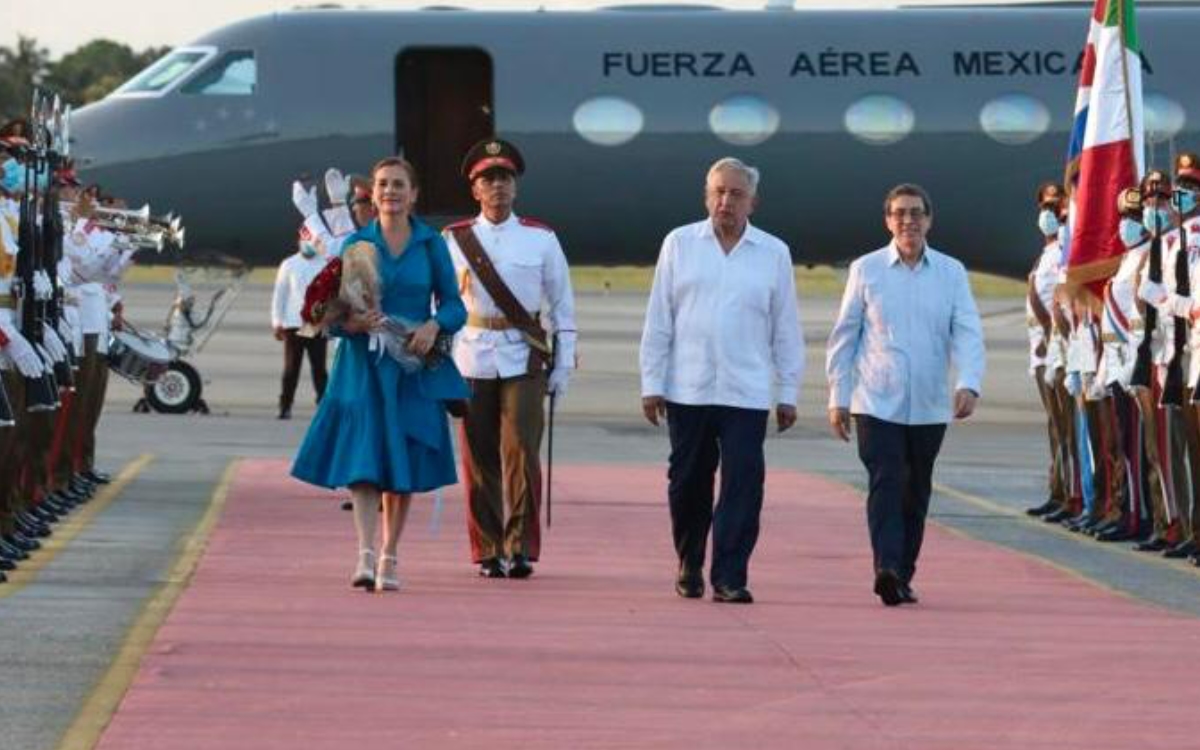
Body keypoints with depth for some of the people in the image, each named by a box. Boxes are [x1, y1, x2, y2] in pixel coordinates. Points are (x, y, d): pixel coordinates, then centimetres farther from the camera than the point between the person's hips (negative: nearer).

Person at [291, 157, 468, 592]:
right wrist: (353, 323, -19)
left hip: (414, 370, 1)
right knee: (364, 460, -14)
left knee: (405, 467, 3)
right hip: (363, 365, -1)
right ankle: (365, 555, -22)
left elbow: (454, 306, 6)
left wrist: (434, 325, -14)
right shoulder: (357, 243, 4)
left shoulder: (431, 245, 5)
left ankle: (389, 558, 14)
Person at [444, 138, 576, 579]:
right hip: (472, 358, 1)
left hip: (524, 358, -1)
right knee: (479, 457, 2)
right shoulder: (455, 240, 6)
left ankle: (521, 548, -4)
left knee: (521, 451, -10)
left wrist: (563, 365, 5)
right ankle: (488, 552, 9)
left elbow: (562, 306, 10)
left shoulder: (541, 239, 6)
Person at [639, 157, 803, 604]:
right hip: (687, 390, 1)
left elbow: (786, 330, 8)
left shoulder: (773, 253, 6)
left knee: (743, 485, -9)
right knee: (688, 484, 9)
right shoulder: (680, 245, 6)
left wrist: (788, 394, 5)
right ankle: (689, 567, 26)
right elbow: (658, 321, 7)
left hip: (747, 394, -1)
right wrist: (652, 383, 1)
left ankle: (729, 578, -7)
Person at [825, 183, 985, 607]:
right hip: (877, 404, -3)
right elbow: (844, 337, 6)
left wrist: (968, 384, -17)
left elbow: (967, 333, -1)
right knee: (886, 484, -17)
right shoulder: (866, 270, 2)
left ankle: (903, 576, 19)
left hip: (929, 408, 3)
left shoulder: (951, 273, 6)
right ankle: (887, 569, -28)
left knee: (916, 494, 9)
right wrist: (838, 398, 3)